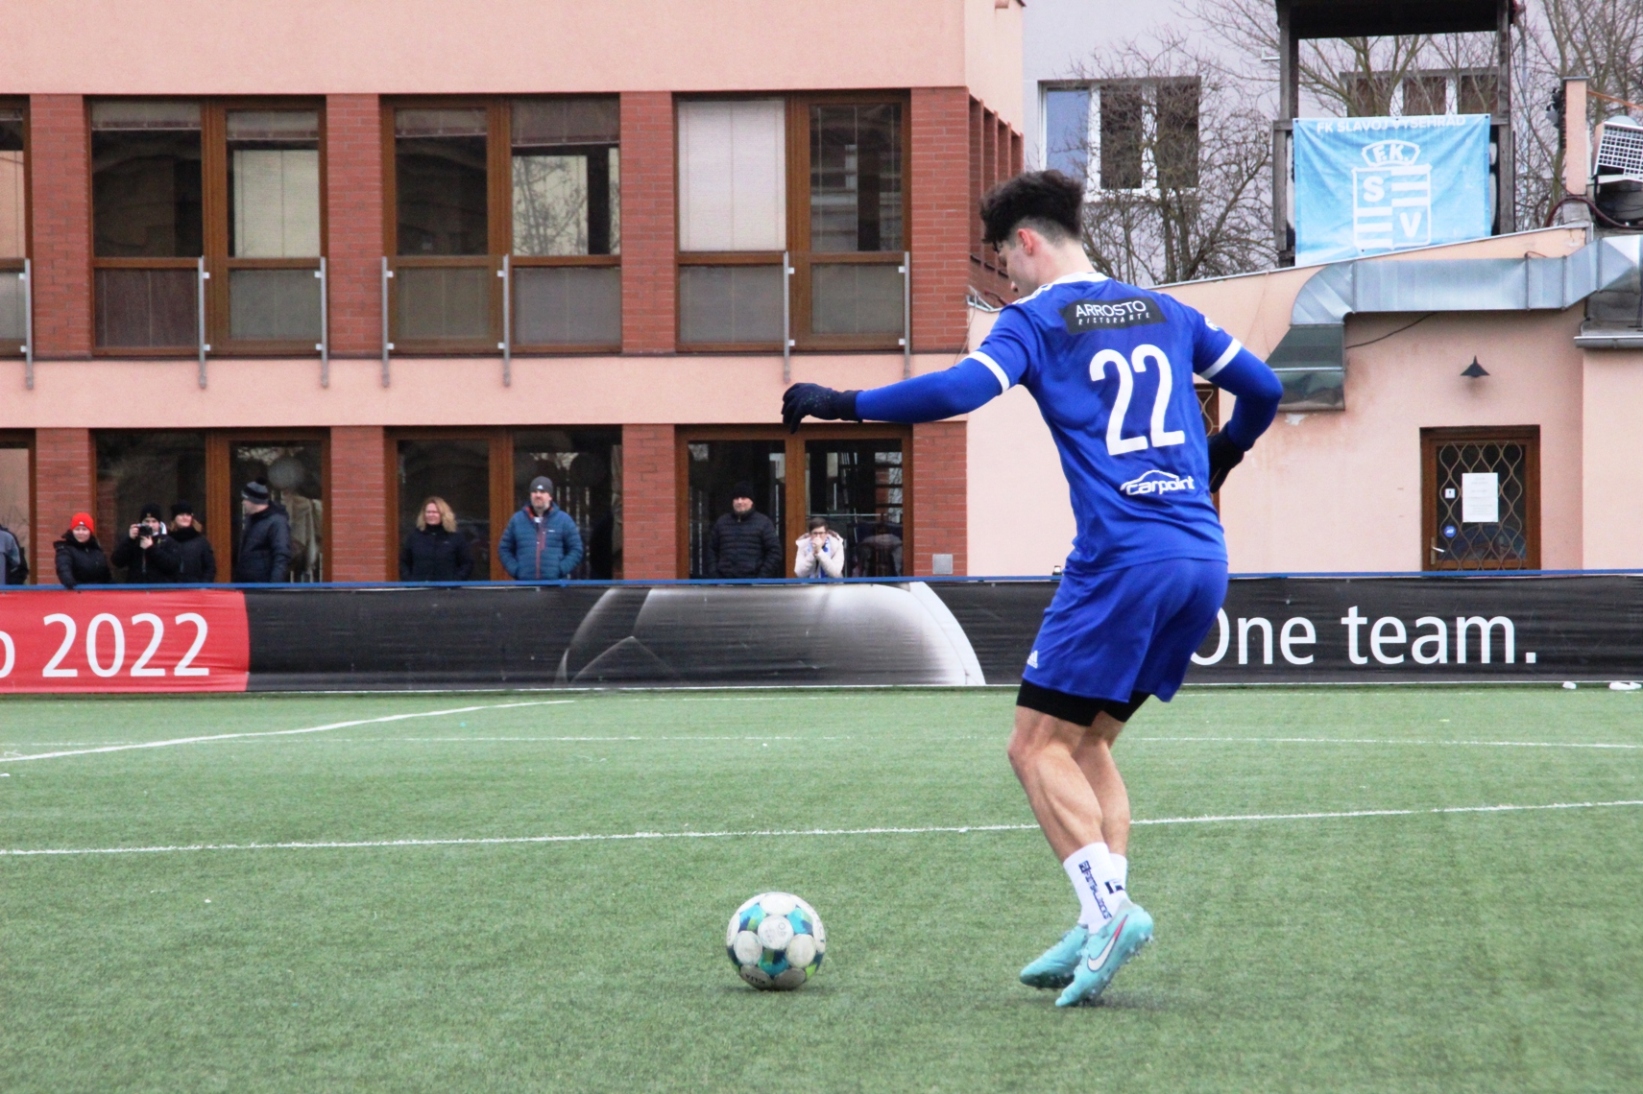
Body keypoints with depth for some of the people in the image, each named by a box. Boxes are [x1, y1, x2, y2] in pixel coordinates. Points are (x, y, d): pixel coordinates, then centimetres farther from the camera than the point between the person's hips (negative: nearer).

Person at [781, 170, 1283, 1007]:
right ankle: (1099, 929, 4)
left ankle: (1109, 907, -19)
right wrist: (1218, 460, 41)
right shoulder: (1164, 312, 18)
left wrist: (841, 403, -11)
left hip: (1122, 558, -7)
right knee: (1089, 741, 15)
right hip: (1203, 560, 7)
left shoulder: (1038, 319, 0)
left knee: (1038, 744, -1)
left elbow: (961, 389, -17)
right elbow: (1262, 387, 23)